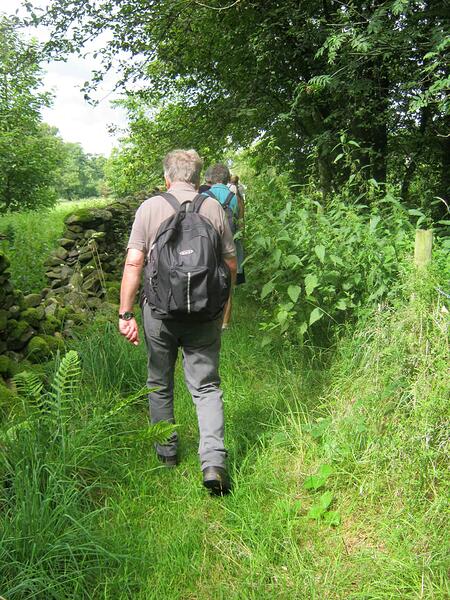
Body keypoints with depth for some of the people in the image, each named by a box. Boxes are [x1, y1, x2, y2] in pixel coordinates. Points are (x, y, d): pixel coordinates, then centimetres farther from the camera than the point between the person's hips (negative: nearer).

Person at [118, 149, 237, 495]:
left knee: (160, 384, 18)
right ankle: (214, 460, -6)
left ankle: (167, 452, 32)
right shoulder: (214, 208, 1)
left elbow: (133, 263, -9)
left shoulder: (150, 207, -3)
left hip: (160, 311, 0)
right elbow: (231, 265, 4)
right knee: (206, 386, 8)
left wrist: (126, 313, -5)